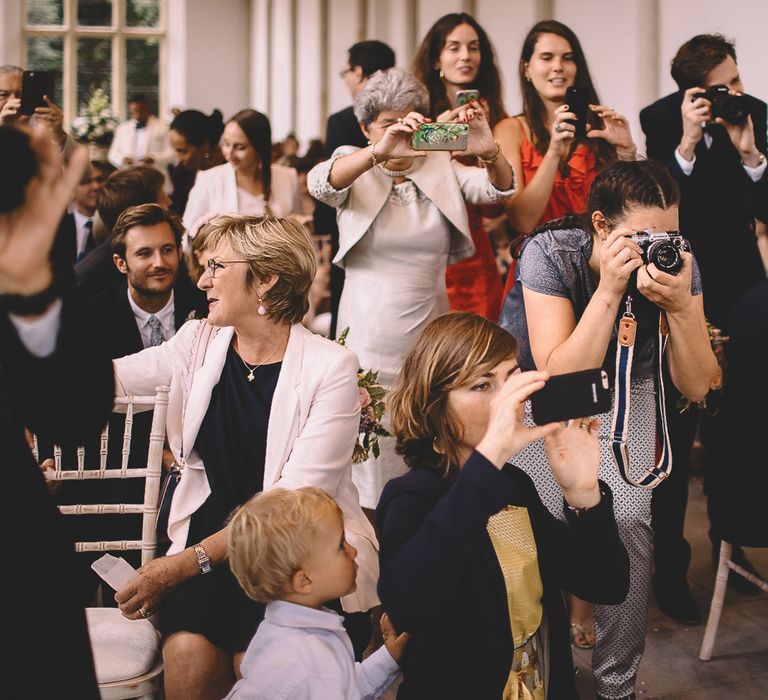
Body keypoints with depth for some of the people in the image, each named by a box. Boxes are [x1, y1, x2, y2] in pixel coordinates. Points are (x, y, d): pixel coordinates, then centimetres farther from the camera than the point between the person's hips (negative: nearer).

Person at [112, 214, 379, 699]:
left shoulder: (331, 365, -8)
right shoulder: (199, 343, 7)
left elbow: (295, 501, -14)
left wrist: (190, 560, -19)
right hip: (213, 539, 3)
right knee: (187, 651, -25)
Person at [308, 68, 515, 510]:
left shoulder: (441, 167, 8)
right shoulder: (355, 167, 2)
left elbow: (497, 190, -7)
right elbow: (321, 183, -21)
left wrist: (489, 152, -30)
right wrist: (379, 152, -39)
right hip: (368, 337, -2)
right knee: (372, 476, 1)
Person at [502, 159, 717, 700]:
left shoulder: (677, 260, -17)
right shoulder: (550, 253, -26)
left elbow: (696, 387, -16)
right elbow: (560, 378, -32)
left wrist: (680, 305, -33)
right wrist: (610, 289, -40)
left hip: (627, 392, 2)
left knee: (627, 517, -20)